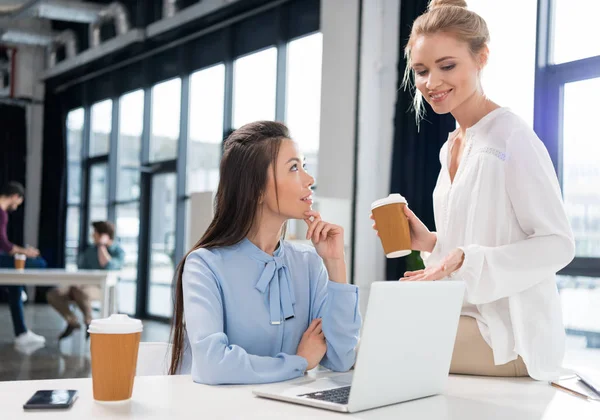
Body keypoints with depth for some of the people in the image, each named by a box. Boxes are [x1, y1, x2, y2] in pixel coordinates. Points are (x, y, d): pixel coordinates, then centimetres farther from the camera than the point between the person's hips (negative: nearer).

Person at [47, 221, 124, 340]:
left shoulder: (118, 251, -4)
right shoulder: (91, 250, 17)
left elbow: (108, 266, -22)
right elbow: (81, 267, 19)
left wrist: (102, 245, -14)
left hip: (102, 287, -6)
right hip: (84, 285, 6)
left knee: (81, 292, -41)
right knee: (53, 294, -17)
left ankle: (89, 322, -13)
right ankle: (72, 322, 6)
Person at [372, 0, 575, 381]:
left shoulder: (511, 137, -14)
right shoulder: (452, 147, 11)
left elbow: (558, 245, -17)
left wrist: (464, 260, -27)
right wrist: (431, 243, 1)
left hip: (507, 336, -8)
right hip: (468, 320, 8)